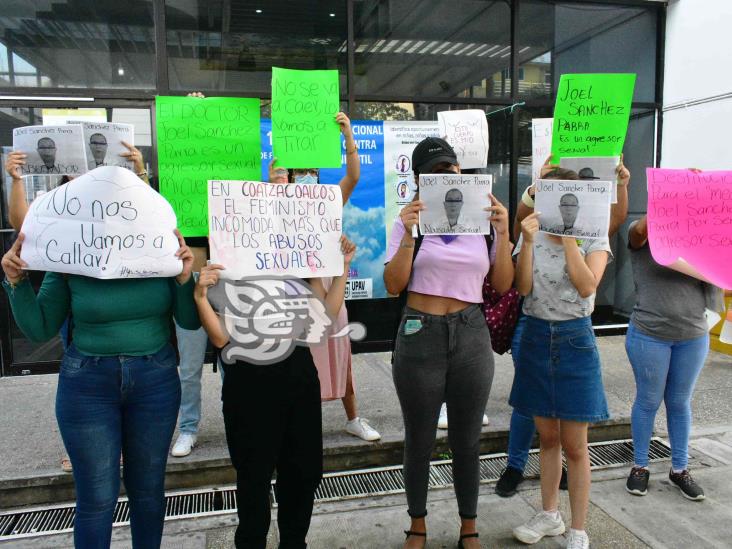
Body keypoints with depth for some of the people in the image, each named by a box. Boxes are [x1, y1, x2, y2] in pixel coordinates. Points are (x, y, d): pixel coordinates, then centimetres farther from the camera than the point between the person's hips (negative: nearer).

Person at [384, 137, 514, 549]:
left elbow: (502, 285, 5)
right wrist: (409, 236, -18)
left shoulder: (482, 220, 5)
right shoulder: (411, 221, 0)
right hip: (420, 335, -1)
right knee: (419, 441, 11)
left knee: (467, 441, 13)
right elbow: (394, 286, -7)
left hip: (471, 336, 2)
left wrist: (503, 232, -7)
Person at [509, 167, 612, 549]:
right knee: (547, 437, 15)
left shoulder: (592, 238, -4)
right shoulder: (531, 236, 2)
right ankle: (549, 515, 33)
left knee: (574, 445, 3)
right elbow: (523, 288, -9)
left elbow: (586, 286, -20)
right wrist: (528, 241, -18)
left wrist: (567, 237, -19)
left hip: (574, 340, -3)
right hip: (536, 337, 3)